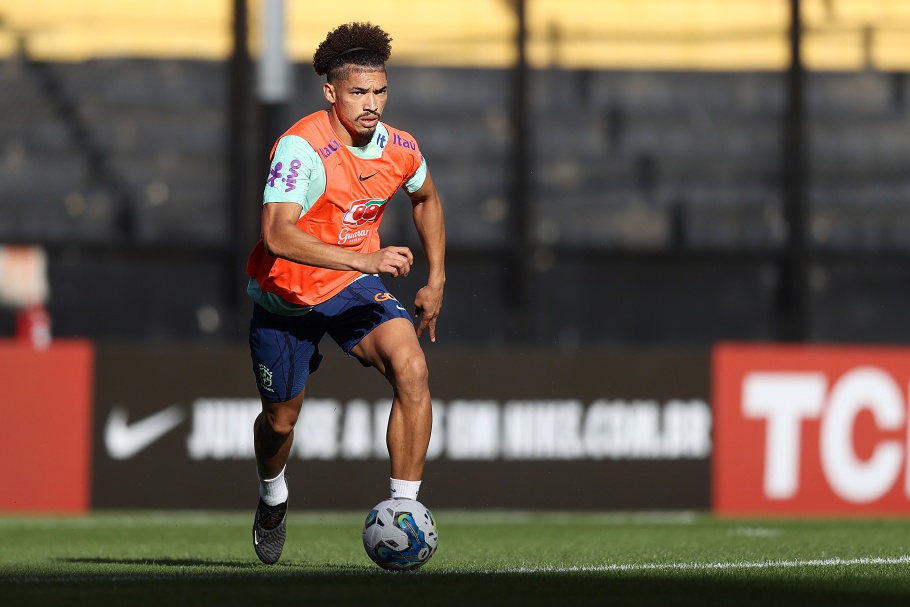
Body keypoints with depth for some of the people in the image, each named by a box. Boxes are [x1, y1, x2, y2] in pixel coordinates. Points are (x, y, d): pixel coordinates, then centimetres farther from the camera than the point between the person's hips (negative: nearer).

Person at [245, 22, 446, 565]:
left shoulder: (399, 149, -10)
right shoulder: (303, 147, -28)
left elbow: (427, 200, 15)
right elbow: (277, 235, -41)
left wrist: (435, 282, 11)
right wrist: (365, 259, -48)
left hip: (355, 286, 3)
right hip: (285, 294, -3)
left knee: (410, 368, -24)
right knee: (281, 418, 12)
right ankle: (273, 501, 48)